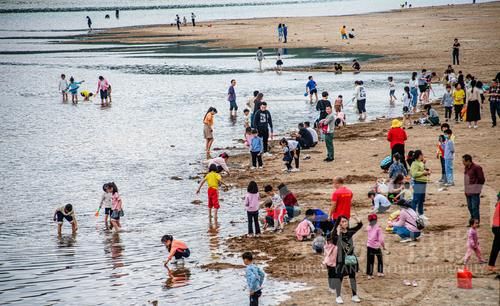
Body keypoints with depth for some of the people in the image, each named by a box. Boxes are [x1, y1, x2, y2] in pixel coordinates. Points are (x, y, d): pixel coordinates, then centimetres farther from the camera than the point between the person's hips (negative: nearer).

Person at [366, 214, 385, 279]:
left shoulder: (368, 227, -3)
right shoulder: (378, 228, -13)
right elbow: (381, 239, -15)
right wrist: (383, 246, -1)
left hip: (369, 246, 3)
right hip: (376, 246, -3)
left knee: (370, 260, 6)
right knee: (380, 259, 19)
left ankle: (369, 274, 5)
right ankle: (380, 272, 22)